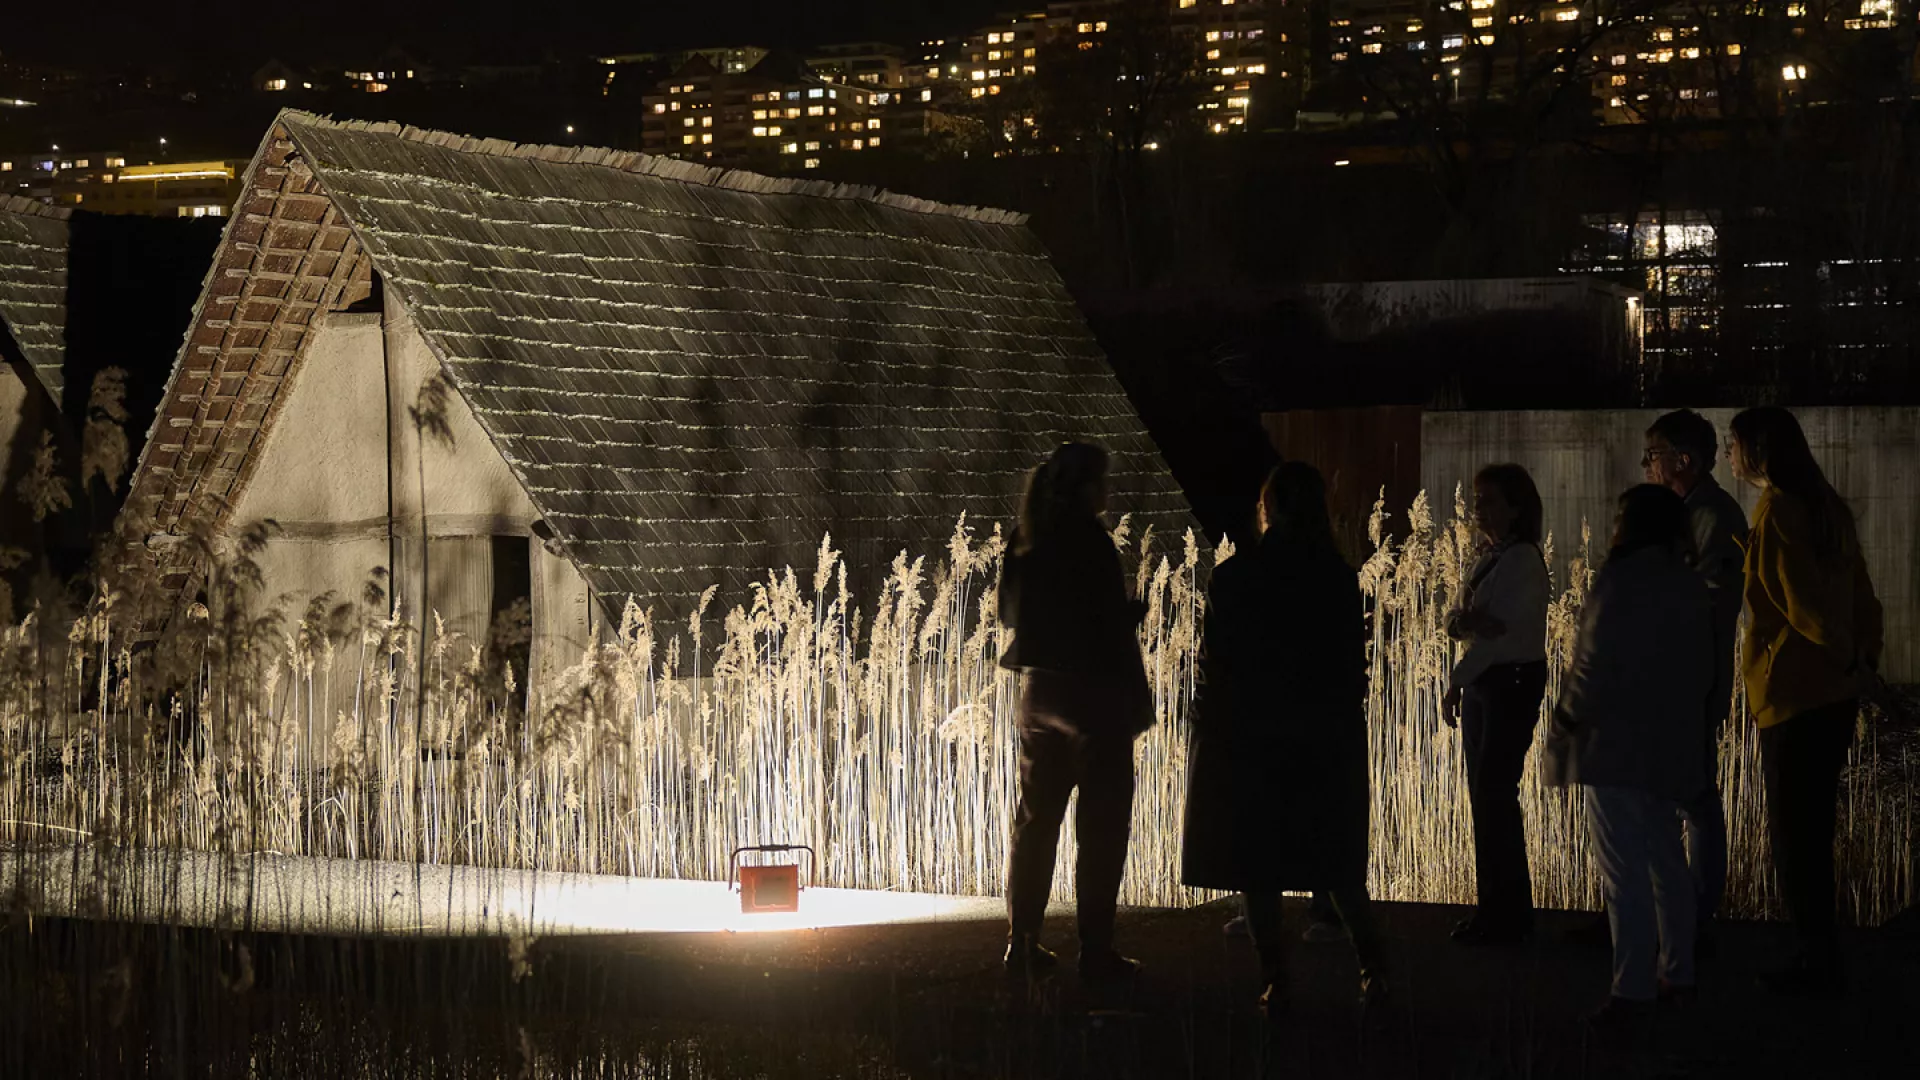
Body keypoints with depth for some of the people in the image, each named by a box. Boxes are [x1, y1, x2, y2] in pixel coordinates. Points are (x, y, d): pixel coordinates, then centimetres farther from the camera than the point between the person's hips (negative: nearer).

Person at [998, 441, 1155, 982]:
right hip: (1093, 693, -7)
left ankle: (1023, 942, 15)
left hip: (1040, 691, 7)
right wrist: (1137, 702, -8)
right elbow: (1112, 625, -17)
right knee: (1101, 826, -1)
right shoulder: (1090, 541, -15)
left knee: (1036, 820, 14)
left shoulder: (1028, 544, 7)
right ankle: (1095, 948, -2)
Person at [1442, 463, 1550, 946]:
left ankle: (1504, 914, -1)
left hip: (1514, 683, -9)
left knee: (1494, 794, -7)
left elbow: (1500, 629, -18)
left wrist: (1458, 681, -12)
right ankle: (1498, 909, 17)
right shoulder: (1489, 558, 14)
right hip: (1482, 683, 9)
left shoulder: (1523, 561, -14)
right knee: (1485, 794, 10)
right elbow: (1457, 622, 7)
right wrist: (1462, 620, -17)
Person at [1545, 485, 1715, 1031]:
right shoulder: (1690, 587, 9)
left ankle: (1634, 988, -11)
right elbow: (1704, 669, 15)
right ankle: (1678, 971, 25)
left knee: (1625, 871, -8)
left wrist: (1567, 722, -7)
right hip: (1671, 746, 8)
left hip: (1614, 745, -8)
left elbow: (1597, 666, -19)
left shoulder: (1622, 581, -16)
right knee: (1666, 860, 18)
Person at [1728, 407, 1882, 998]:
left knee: (1794, 833, -2)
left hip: (1793, 693, -9)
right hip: (1835, 692, 9)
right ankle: (1820, 958, 19)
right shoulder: (1826, 505, 11)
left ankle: (1819, 964, 0)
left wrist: (1846, 657, -9)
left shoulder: (1776, 512, -15)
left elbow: (1804, 602, -20)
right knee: (1812, 828, 15)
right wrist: (1865, 656, 10)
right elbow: (1860, 591, 13)